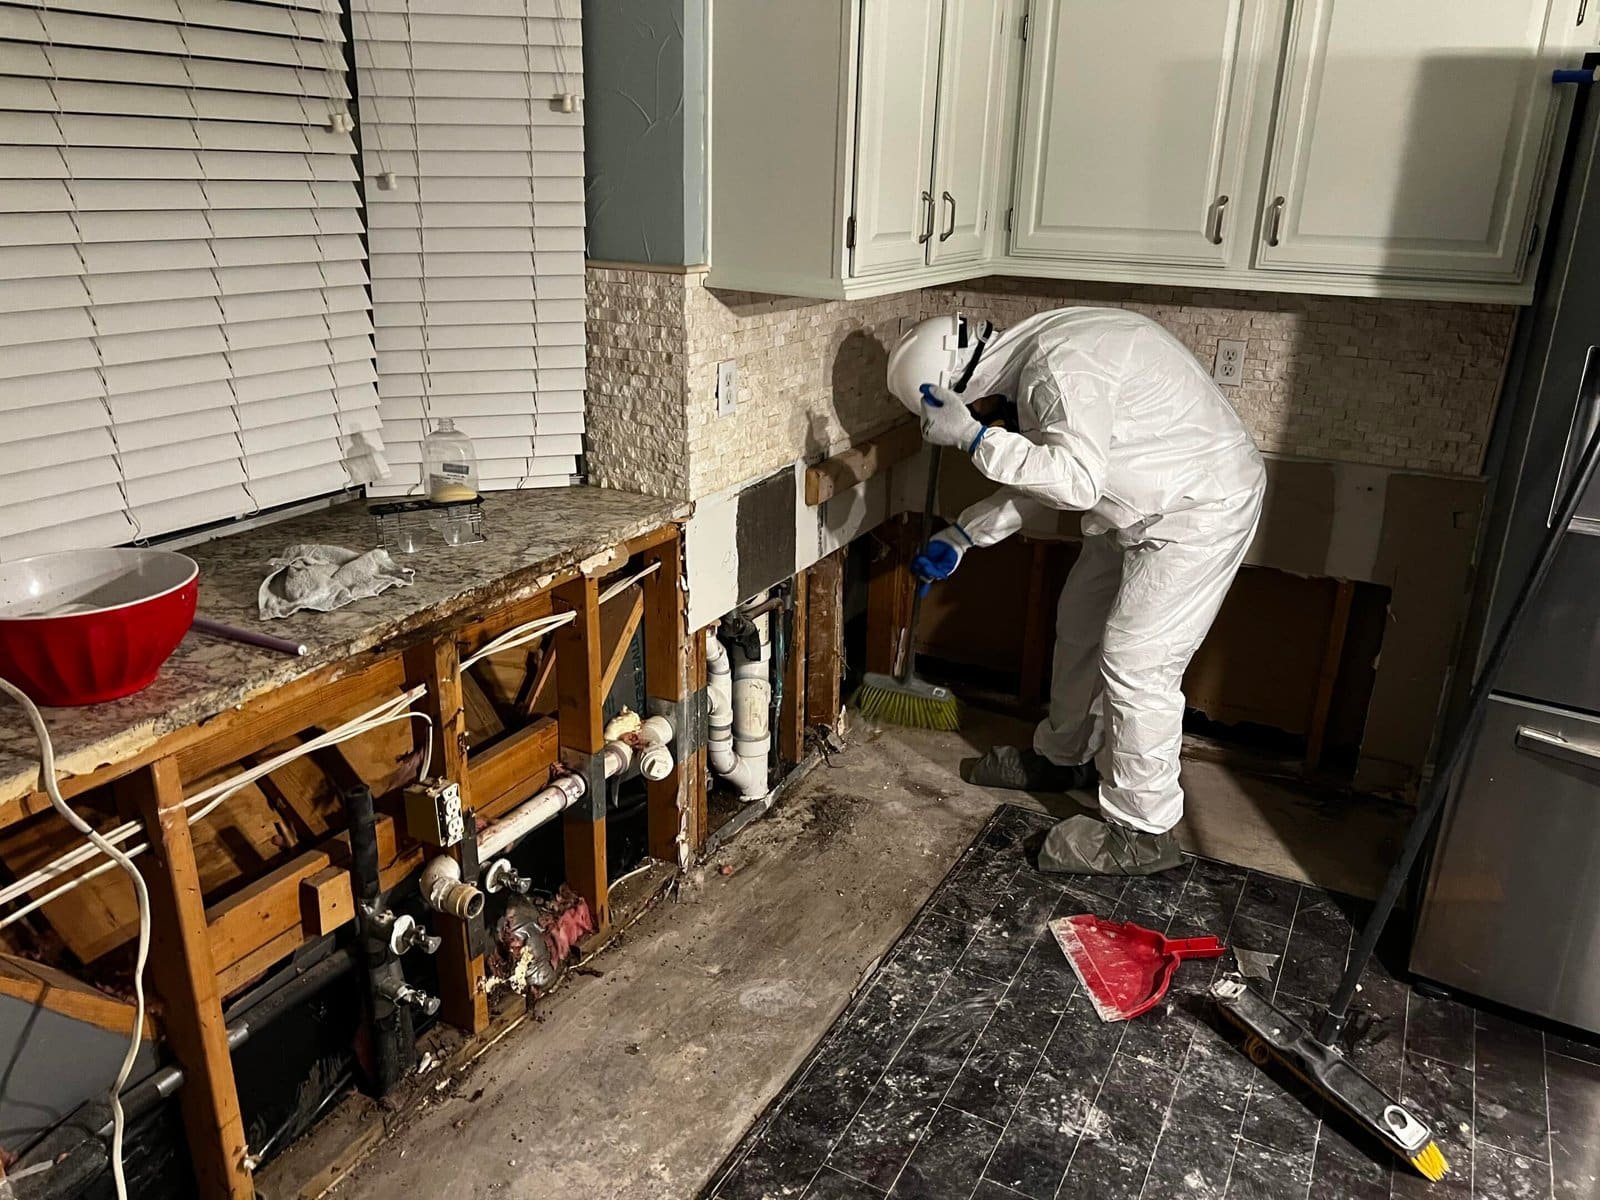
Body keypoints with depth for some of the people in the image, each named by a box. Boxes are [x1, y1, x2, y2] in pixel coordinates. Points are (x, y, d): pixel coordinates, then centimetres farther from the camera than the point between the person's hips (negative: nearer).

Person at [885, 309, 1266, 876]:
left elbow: (1077, 481, -37)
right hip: (1145, 502, 10)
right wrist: (959, 536, 7)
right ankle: (1063, 756, 38)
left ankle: (1142, 832, 6)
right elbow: (1038, 479, 12)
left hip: (1201, 509, -10)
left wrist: (975, 438, -34)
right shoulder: (1025, 364, 4)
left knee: (1136, 661, -8)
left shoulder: (1060, 366, -28)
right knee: (1080, 622, 18)